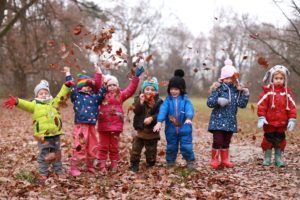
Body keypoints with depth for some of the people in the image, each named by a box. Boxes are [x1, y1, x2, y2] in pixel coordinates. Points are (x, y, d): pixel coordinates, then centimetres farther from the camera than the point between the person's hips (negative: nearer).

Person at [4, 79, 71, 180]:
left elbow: (61, 96, 9)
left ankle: (59, 171, 26)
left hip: (55, 134, 4)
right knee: (43, 155, 4)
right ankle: (43, 173, 15)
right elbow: (25, 104, -16)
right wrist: (16, 101, -35)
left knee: (57, 154, 14)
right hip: (43, 136, -3)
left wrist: (66, 86, -3)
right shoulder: (35, 104, -1)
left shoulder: (53, 102, 11)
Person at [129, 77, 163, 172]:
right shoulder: (138, 99, -2)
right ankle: (134, 165, 7)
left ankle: (151, 165, 29)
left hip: (152, 130, 0)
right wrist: (141, 102, -27)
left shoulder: (158, 101, -5)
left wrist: (152, 118, -28)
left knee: (151, 150, 12)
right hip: (140, 129, 1)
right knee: (135, 148, -2)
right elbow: (136, 111, -16)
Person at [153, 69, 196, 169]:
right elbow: (163, 110, -15)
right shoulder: (168, 100, -2)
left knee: (186, 146, 0)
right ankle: (170, 161, 32)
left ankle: (190, 161, 20)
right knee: (171, 147, 14)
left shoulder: (185, 99, -5)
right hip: (171, 129, 2)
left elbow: (189, 109, -22)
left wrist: (189, 118, -44)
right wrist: (159, 122, -30)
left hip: (184, 128, -2)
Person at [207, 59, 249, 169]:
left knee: (226, 141, 13)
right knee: (217, 140, -5)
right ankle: (214, 160, 8)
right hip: (218, 120, -4)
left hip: (230, 121, 4)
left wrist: (245, 96, -11)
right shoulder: (218, 88, -7)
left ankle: (225, 160, 24)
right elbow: (209, 102, -10)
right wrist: (218, 101, -26)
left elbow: (241, 104, 2)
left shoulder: (237, 90, 6)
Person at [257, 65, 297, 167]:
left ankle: (278, 158, 21)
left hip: (282, 123, 2)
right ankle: (267, 158, 17)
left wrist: (292, 120, -4)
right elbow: (261, 105, -9)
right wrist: (261, 118, -14)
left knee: (280, 140, 9)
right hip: (269, 122, -2)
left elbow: (292, 107, 2)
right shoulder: (267, 91, -6)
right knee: (268, 139, 5)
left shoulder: (287, 92, 2)